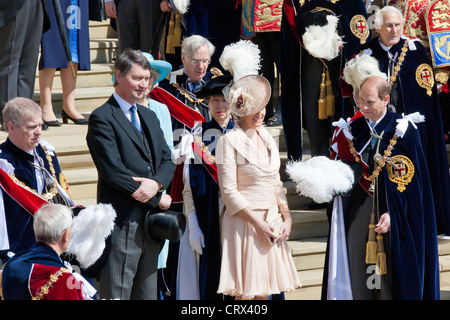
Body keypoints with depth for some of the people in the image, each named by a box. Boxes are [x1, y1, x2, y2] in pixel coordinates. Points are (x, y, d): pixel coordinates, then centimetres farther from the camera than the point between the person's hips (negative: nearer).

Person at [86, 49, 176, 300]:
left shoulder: (150, 117, 19)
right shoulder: (102, 118, -7)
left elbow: (167, 161, 14)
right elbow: (113, 171, -15)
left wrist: (156, 183, -11)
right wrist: (158, 199, -11)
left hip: (151, 221, 8)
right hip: (122, 222, -8)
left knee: (147, 292, 10)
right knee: (117, 292, -7)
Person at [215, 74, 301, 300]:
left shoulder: (266, 137, 13)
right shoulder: (230, 141, -8)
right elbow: (229, 191, -12)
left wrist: (286, 218, 4)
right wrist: (258, 223, -14)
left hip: (272, 222, 7)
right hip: (244, 222, -7)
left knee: (264, 290, 6)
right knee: (245, 292, -6)